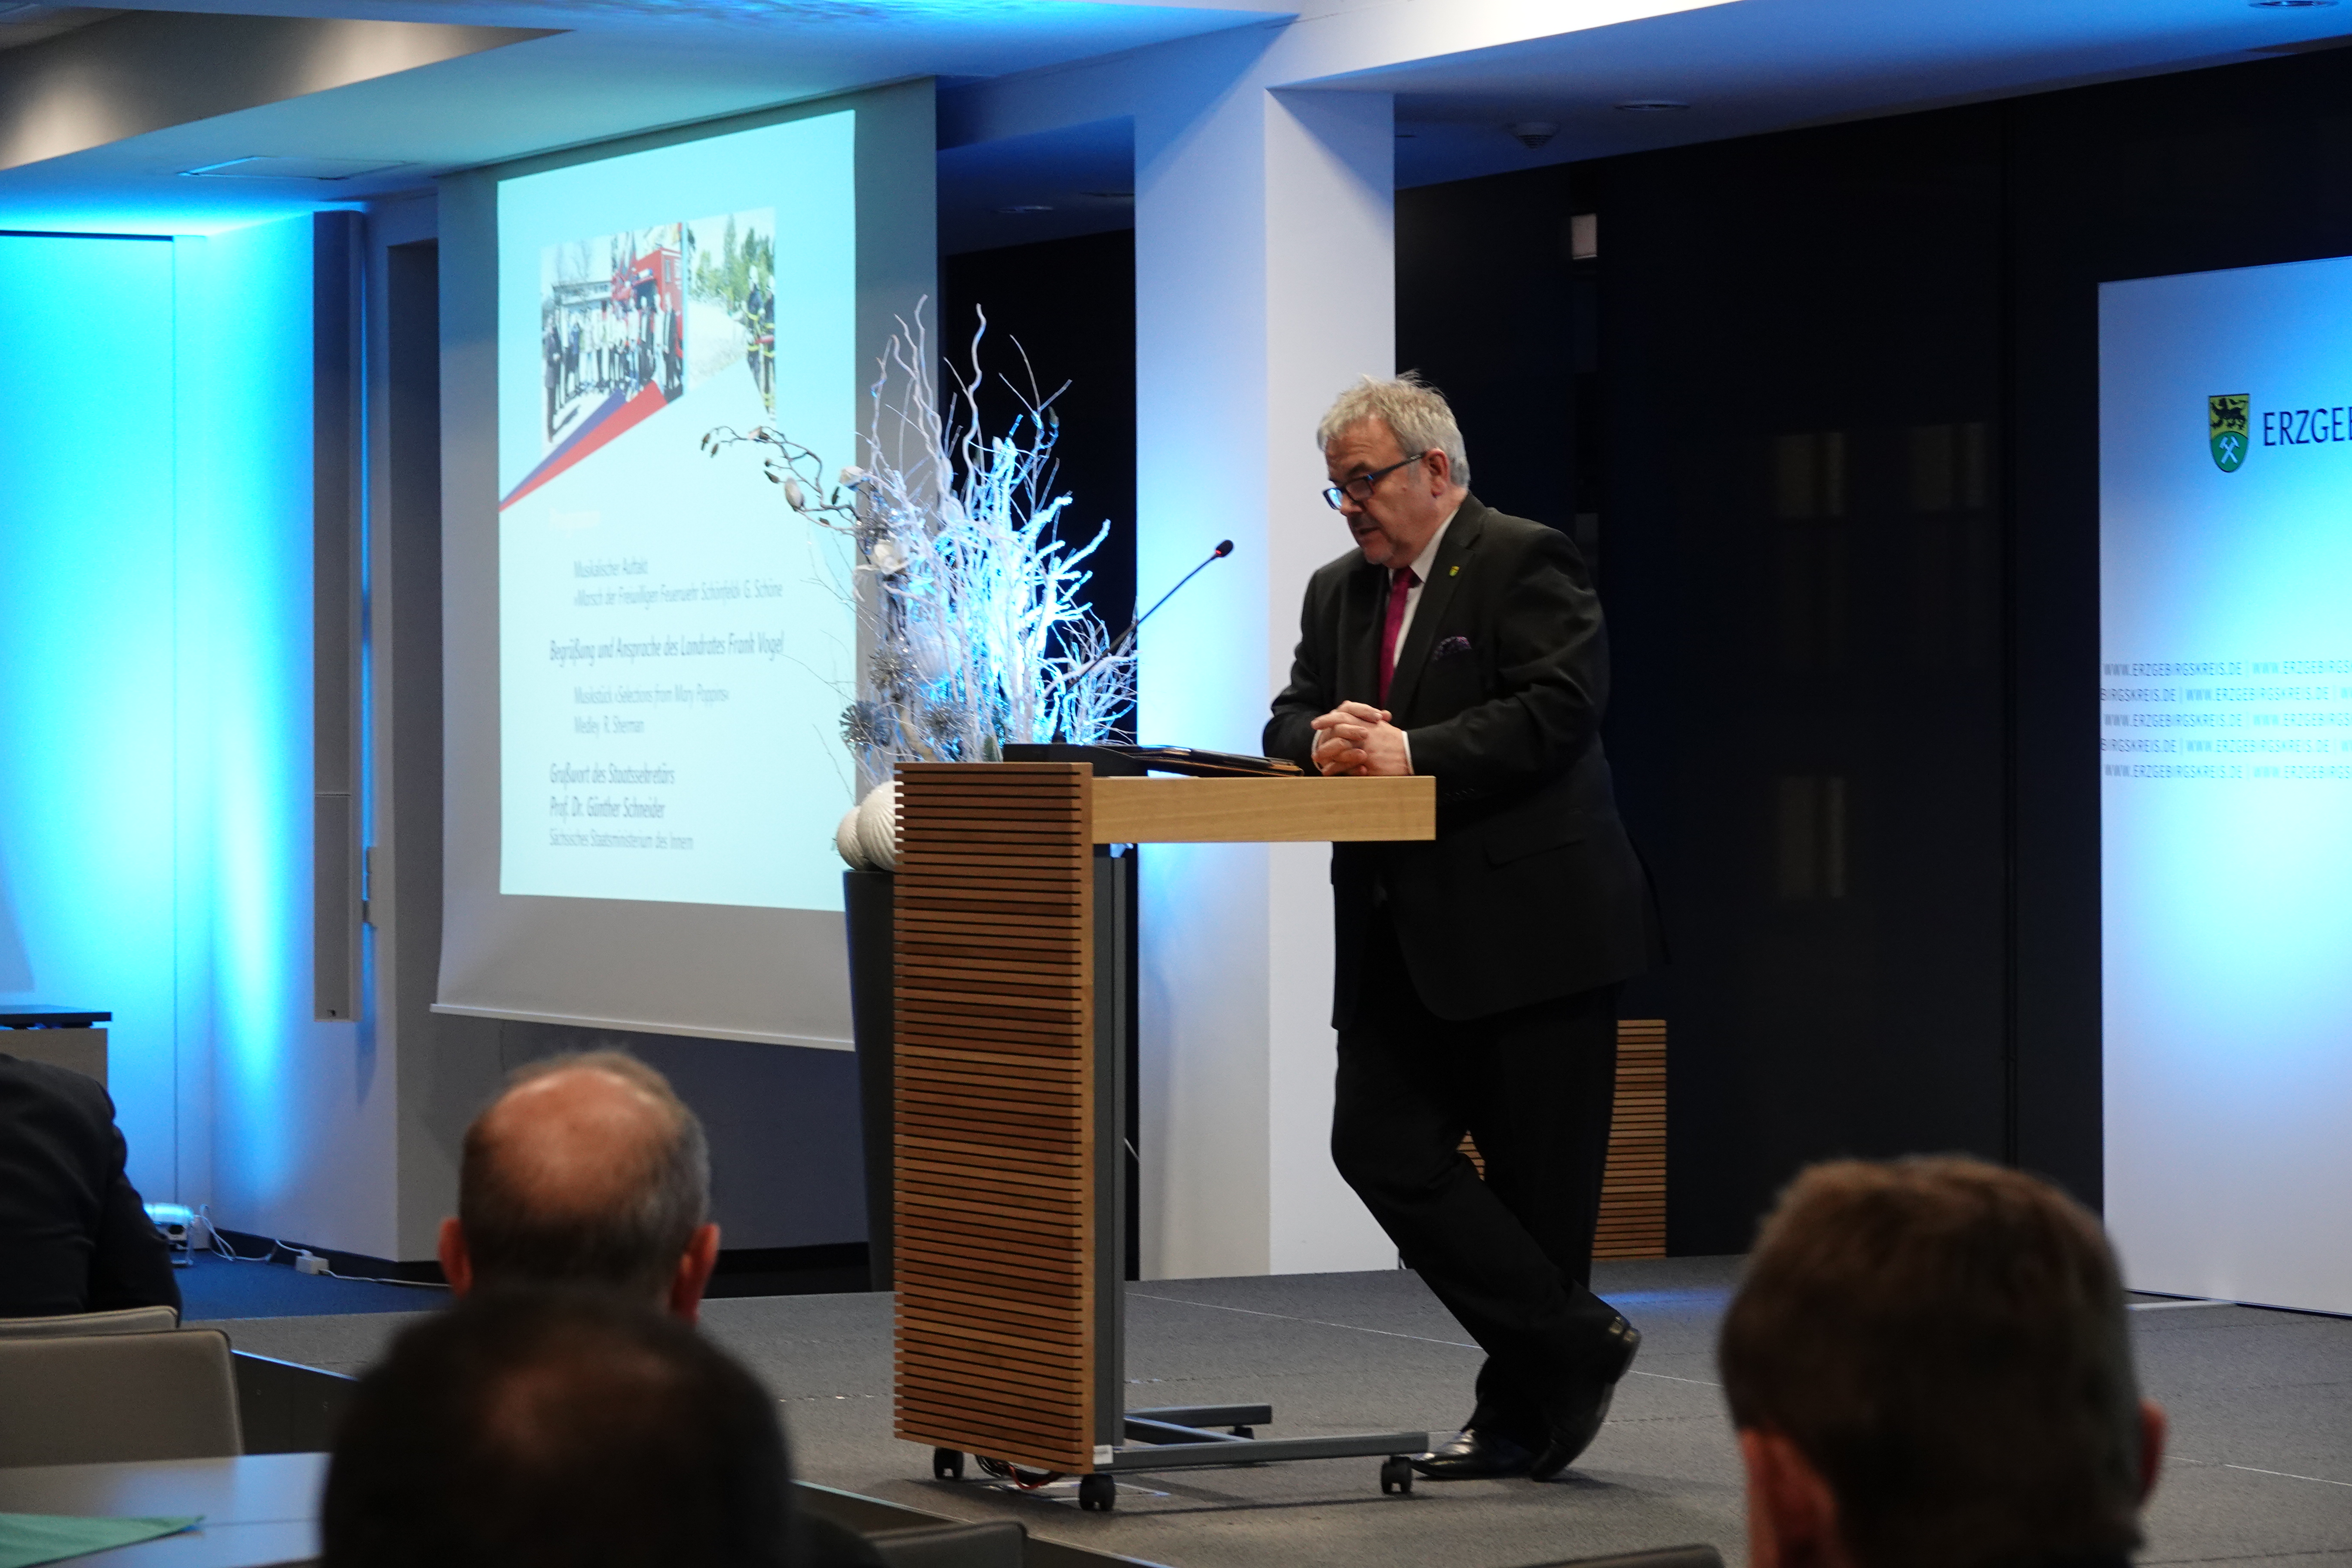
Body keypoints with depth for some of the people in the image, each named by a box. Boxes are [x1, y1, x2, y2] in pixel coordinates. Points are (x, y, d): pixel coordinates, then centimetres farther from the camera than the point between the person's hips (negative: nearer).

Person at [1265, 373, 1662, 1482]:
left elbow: (1560, 708, -17)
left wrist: (1414, 753, -23)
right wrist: (1323, 739, -9)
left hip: (1530, 930, -7)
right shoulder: (1338, 591, 16)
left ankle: (1524, 1412, 11)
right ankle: (1573, 1346, 5)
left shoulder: (1524, 563, -7)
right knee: (1378, 1144, -2)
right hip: (1404, 938, 8)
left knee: (1538, 1176, -1)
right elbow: (1292, 718, 15)